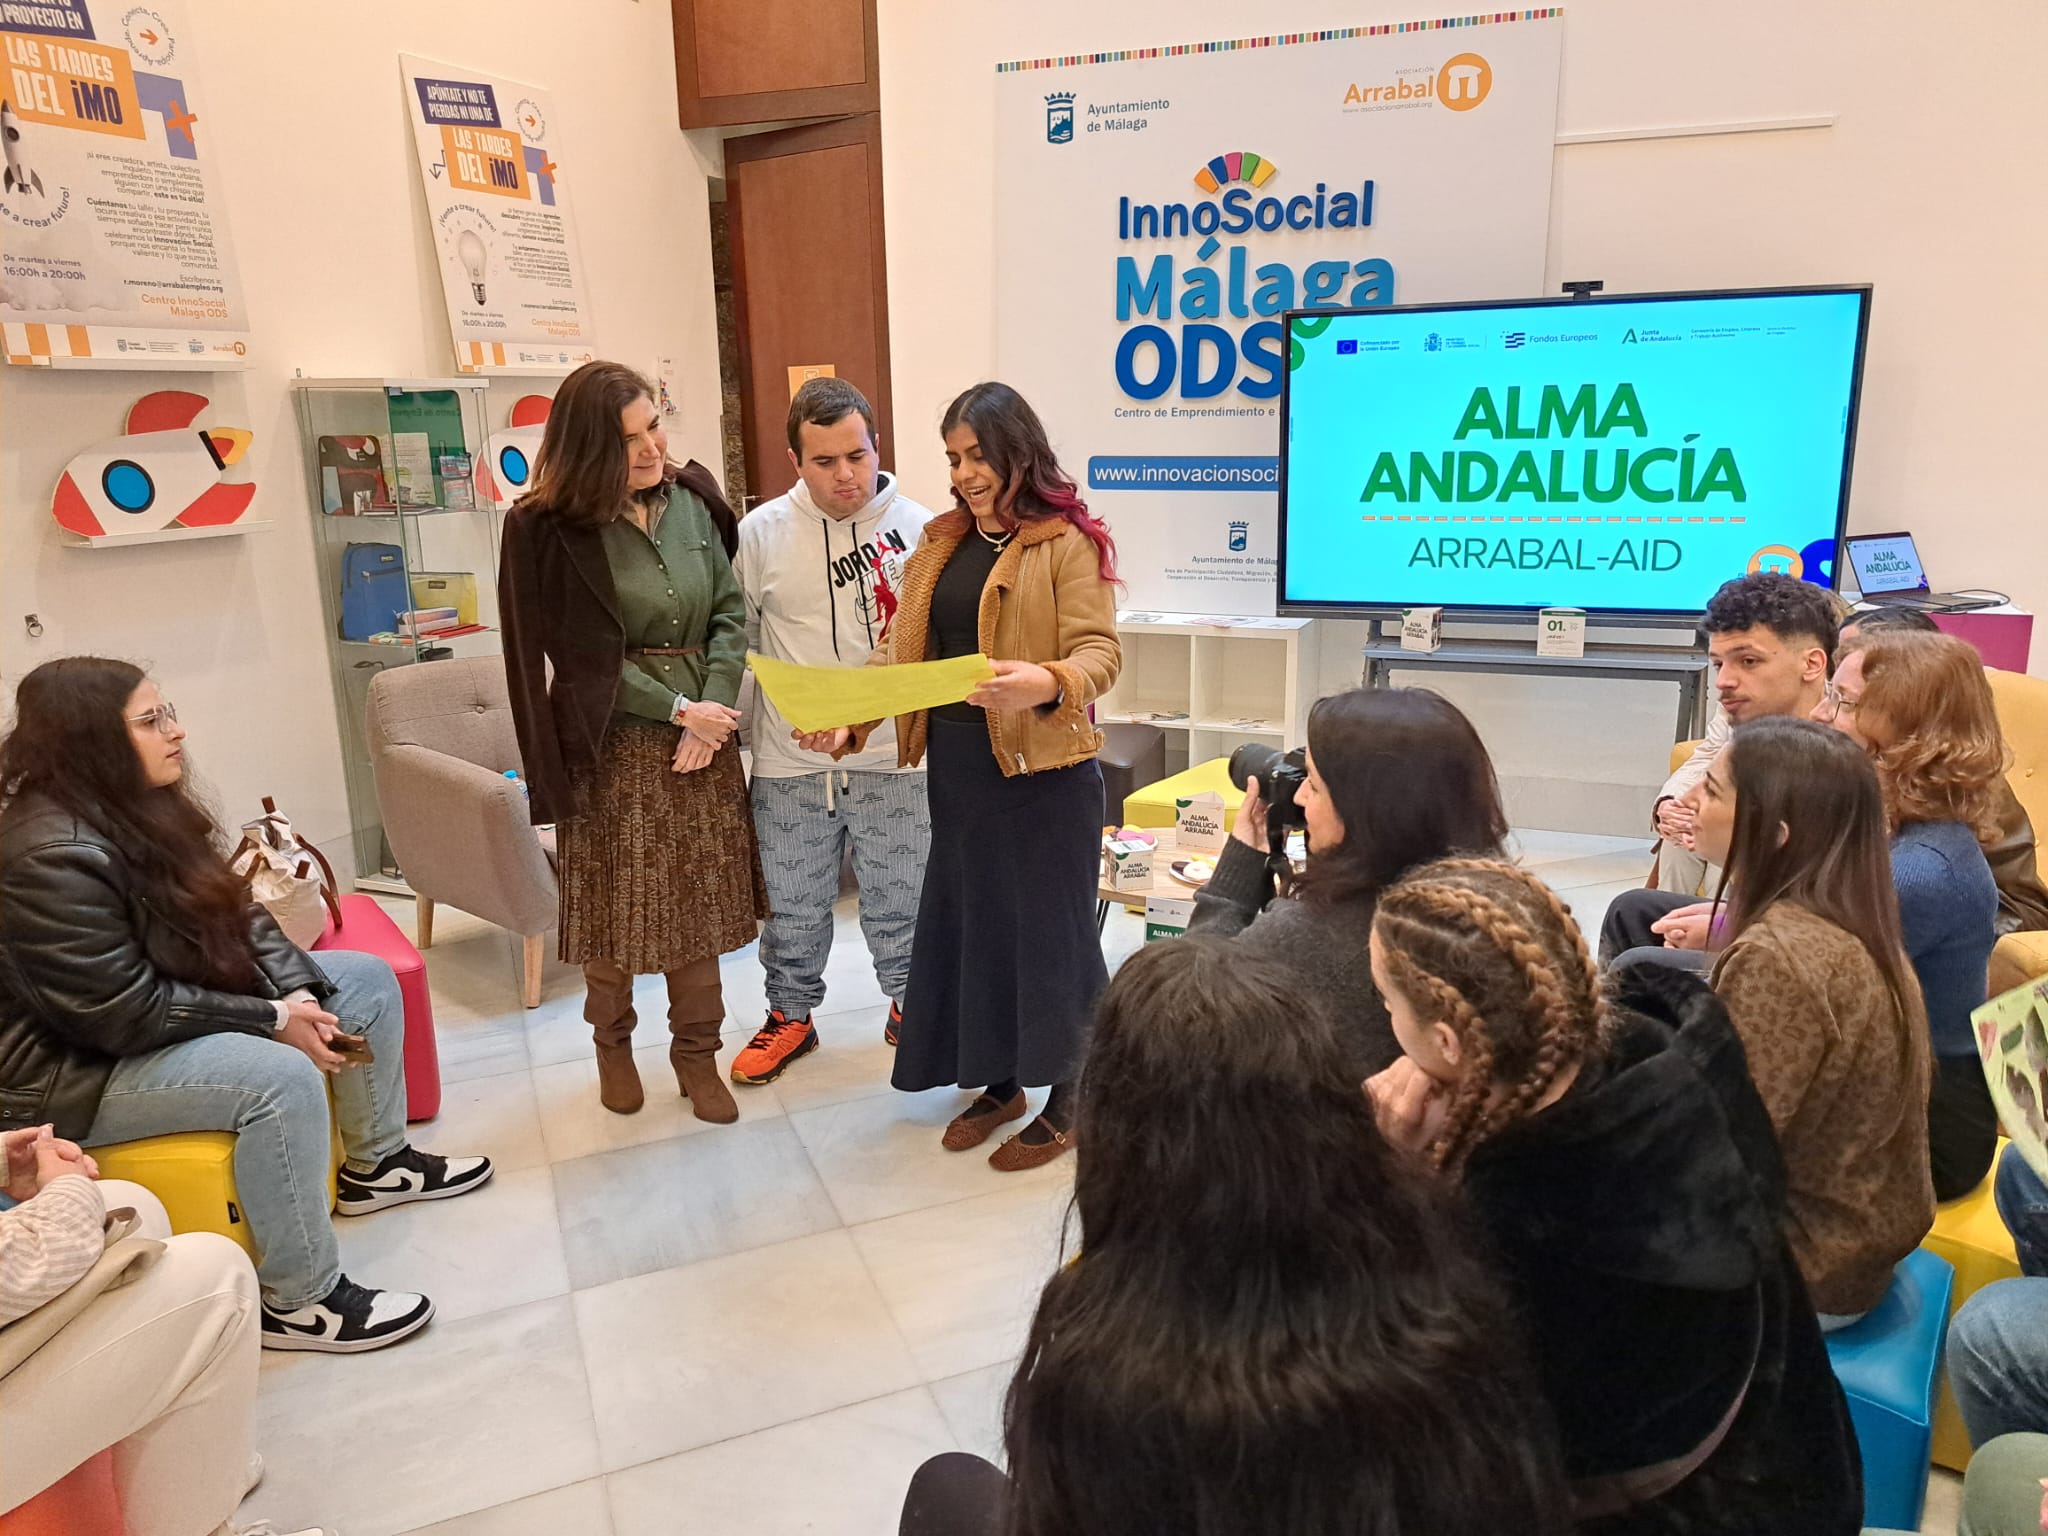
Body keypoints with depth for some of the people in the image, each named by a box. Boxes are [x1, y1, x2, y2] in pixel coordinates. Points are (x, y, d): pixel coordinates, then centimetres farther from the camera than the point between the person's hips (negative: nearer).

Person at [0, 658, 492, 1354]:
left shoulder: (144, 807, -1)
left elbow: (235, 913, 3)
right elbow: (127, 1013, -29)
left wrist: (300, 992, -12)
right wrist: (273, 1021, -23)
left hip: (159, 1007, 10)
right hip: (76, 1072, -10)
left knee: (368, 980, 5)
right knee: (281, 1078, -32)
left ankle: (376, 1163, 20)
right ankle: (300, 1303, -17)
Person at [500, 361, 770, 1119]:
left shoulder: (691, 497, 2)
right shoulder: (550, 530, -10)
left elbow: (730, 613, 2)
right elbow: (586, 658, -10)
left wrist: (713, 709, -11)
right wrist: (679, 708, -12)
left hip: (704, 738, 3)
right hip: (612, 748, -3)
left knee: (700, 903, 10)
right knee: (615, 909, 9)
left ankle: (697, 1052, 26)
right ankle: (612, 1042, 34)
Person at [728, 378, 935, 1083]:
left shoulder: (918, 528, -4)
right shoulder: (760, 533, -2)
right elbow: (734, 639, 6)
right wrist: (734, 726, 3)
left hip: (895, 758, -1)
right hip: (789, 765, 1)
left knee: (898, 899, 13)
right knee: (795, 906, 15)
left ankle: (908, 1004, 36)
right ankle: (791, 1014, 36)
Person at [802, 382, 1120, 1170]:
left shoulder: (1067, 542, -7)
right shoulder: (941, 542, 12)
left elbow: (1100, 652, -15)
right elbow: (900, 647, 9)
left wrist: (1045, 683, -36)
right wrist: (847, 719, -5)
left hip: (1042, 770, -6)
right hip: (955, 768, 6)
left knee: (1047, 925, 2)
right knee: (968, 922, 13)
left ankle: (1068, 1099, 20)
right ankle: (1000, 1081, 31)